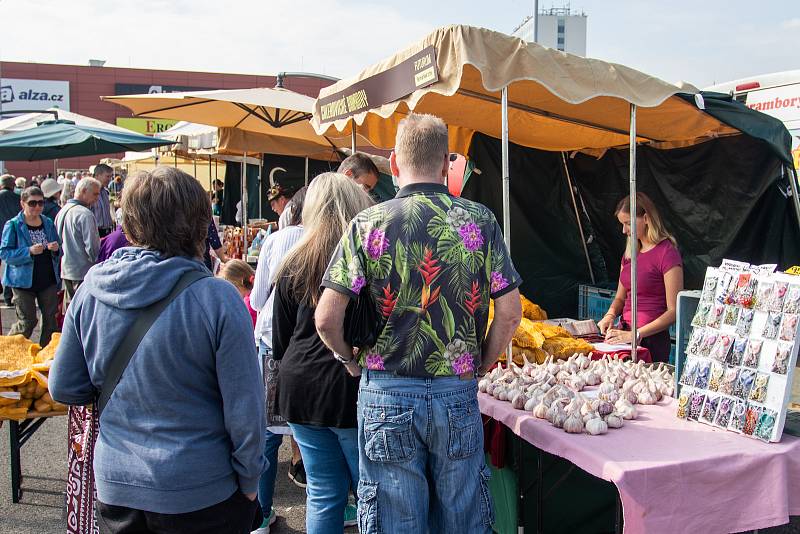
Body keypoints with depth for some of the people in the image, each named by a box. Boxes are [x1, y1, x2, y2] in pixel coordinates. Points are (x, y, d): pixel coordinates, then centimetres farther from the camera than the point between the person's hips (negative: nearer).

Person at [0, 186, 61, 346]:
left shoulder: (48, 223, 7)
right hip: (24, 281, -4)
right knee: (27, 322, -1)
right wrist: (29, 251, -23)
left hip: (48, 280, 4)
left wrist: (56, 249, -8)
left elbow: (59, 251, 16)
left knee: (51, 320, 8)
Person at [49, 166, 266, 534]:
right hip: (199, 493, -4)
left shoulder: (90, 290, -8)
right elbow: (244, 407, -17)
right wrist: (249, 481, -3)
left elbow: (64, 389, 2)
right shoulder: (216, 297, -22)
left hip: (115, 488, 4)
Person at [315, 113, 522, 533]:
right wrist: (480, 366, 11)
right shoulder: (480, 220, -2)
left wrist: (353, 361, 9)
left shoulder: (367, 224, -6)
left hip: (387, 394, -1)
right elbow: (510, 313, -4)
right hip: (458, 394, 1)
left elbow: (326, 319, -10)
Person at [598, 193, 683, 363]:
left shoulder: (667, 253, -11)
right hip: (624, 335, 6)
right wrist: (610, 315, -2)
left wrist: (635, 334, -19)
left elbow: (674, 311, -14)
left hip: (652, 341, -6)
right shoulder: (630, 252, 13)